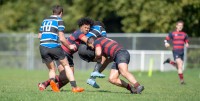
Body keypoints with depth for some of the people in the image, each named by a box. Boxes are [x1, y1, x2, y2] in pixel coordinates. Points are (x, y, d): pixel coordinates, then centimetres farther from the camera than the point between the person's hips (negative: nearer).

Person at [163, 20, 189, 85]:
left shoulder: (184, 34, 9)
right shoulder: (172, 34, -1)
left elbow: (186, 42, 18)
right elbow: (166, 39, 5)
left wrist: (187, 44, -6)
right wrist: (166, 43, -16)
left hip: (182, 52, 5)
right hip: (175, 51, -5)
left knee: (178, 66, 10)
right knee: (180, 65, -17)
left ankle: (169, 61, 37)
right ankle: (181, 80, -10)